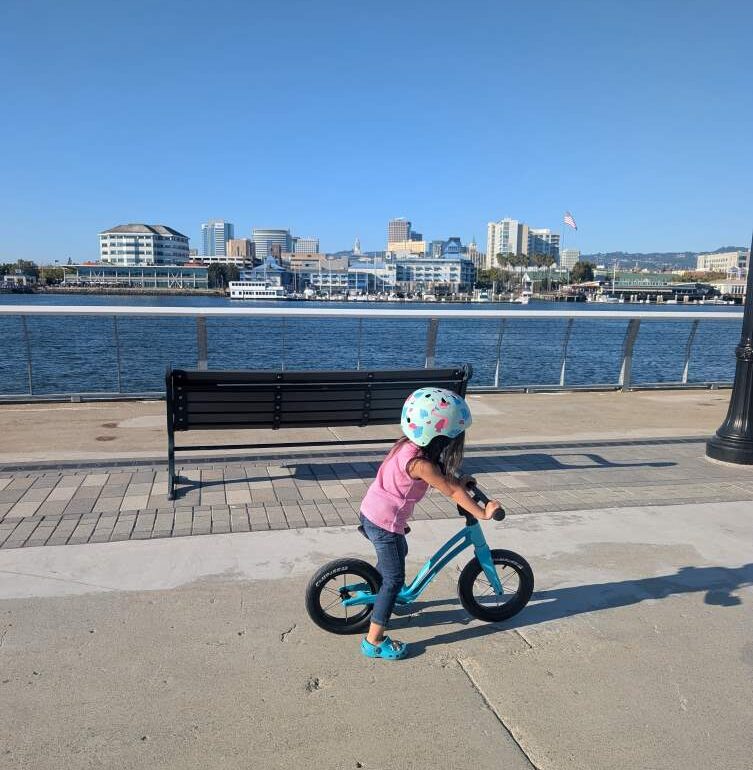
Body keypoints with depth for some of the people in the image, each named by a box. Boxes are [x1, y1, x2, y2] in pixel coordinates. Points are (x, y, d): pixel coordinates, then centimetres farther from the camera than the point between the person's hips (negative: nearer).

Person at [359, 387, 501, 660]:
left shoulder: (409, 444, -1)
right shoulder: (420, 463, -28)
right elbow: (452, 491, -23)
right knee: (394, 580, 3)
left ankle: (377, 596, 52)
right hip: (385, 524, -9)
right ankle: (374, 641, 13)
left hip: (371, 513, 9)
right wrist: (482, 513, -16)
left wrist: (460, 480, 5)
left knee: (399, 552, 32)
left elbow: (443, 474, 14)